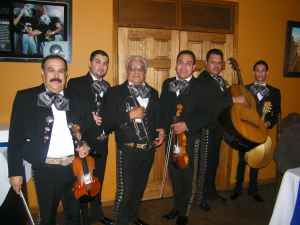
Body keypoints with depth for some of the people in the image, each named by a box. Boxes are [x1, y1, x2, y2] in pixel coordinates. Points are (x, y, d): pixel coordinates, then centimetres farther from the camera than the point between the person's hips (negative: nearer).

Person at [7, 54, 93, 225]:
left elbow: (89, 129, 14)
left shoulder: (76, 99, 5)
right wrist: (15, 171, -5)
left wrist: (87, 145, -5)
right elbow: (16, 137, -4)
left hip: (75, 168, 3)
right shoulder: (25, 98, -3)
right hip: (45, 170, -2)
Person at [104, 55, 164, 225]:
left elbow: (158, 117, 18)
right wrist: (130, 115, -22)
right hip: (128, 150, -5)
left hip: (149, 149, 5)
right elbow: (108, 120, -13)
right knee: (124, 190, 2)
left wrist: (161, 130, 0)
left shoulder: (153, 93, 9)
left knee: (140, 188, 20)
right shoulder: (116, 92, -5)